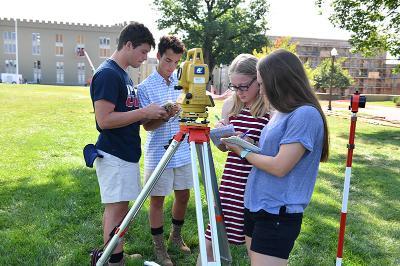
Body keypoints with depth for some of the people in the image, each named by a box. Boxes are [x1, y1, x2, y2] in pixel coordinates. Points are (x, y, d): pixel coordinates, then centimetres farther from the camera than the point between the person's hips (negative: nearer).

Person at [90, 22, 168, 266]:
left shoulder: (123, 74, 15)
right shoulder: (107, 74, -15)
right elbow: (104, 120, -22)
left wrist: (154, 114, 5)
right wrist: (145, 112, -17)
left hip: (127, 153, 9)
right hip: (114, 155, -9)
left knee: (117, 208, 15)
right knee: (117, 209, -1)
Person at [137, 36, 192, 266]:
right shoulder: (145, 87, -8)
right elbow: (147, 125, -11)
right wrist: (166, 115, -28)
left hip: (183, 151, 5)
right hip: (159, 154, -4)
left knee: (183, 195, 15)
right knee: (157, 200, 6)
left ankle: (176, 236, 37)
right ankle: (159, 247, 22)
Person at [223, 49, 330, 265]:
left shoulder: (306, 114, -17)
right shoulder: (281, 113, 10)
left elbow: (279, 167, -21)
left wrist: (243, 151, -8)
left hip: (278, 215, -8)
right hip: (254, 206, 9)